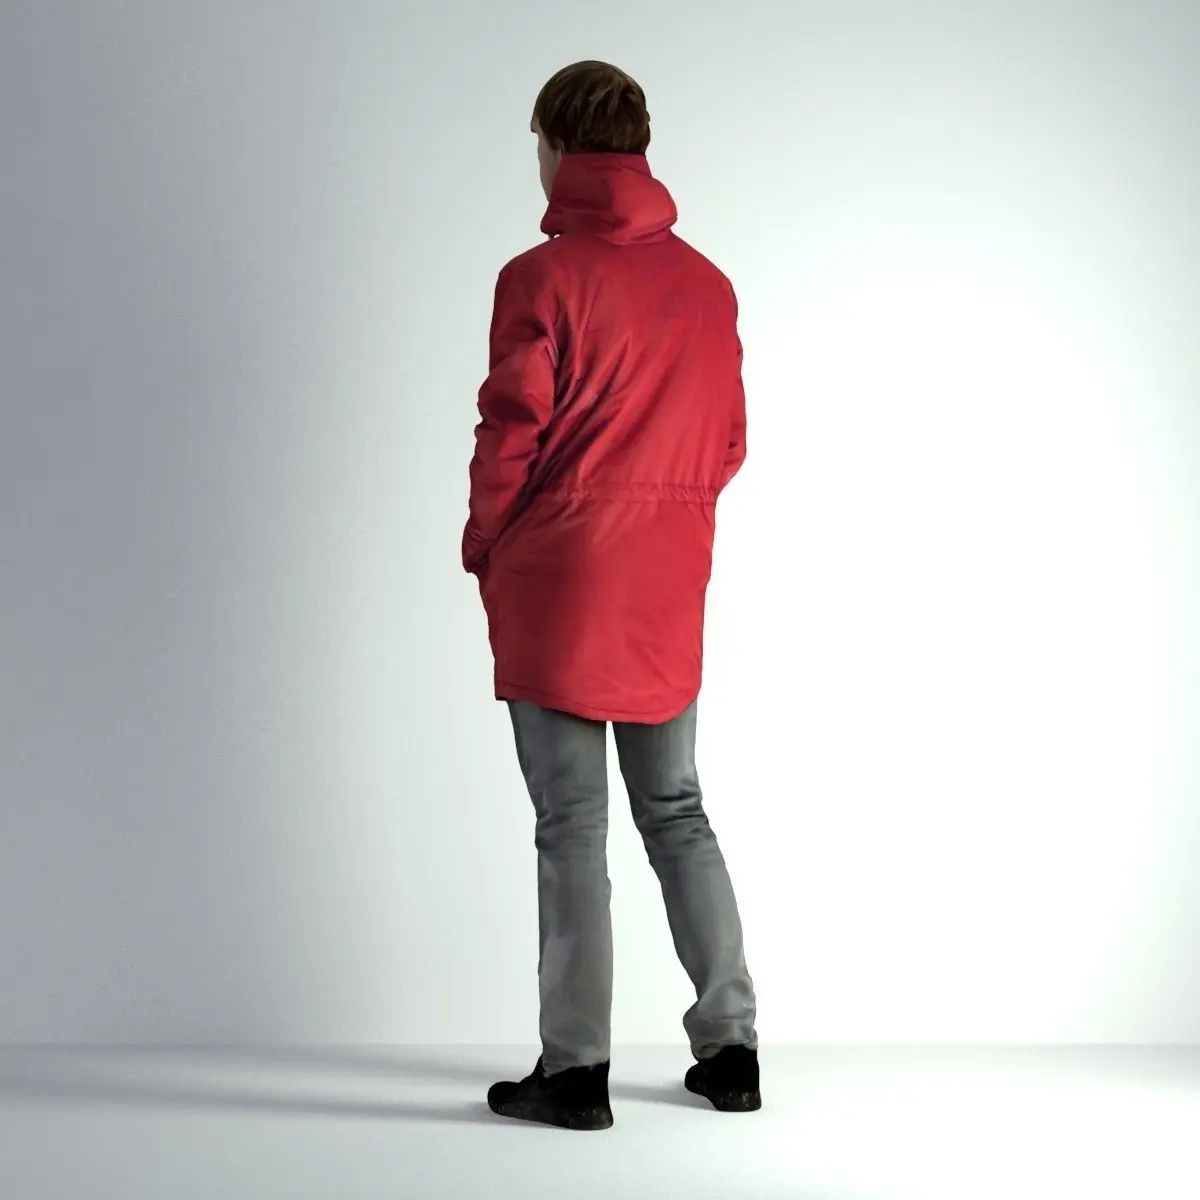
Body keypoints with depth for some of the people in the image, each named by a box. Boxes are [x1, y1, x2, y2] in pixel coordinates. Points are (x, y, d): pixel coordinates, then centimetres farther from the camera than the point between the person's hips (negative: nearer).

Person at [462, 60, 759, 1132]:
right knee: (677, 811, 15)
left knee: (572, 824, 0)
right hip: (669, 596, 5)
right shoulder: (707, 284, 7)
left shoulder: (542, 278, -10)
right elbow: (729, 441, 10)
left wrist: (483, 555, 2)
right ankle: (730, 1046, 17)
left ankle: (576, 1070, 5)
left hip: (557, 583, -5)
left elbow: (512, 433, -11)